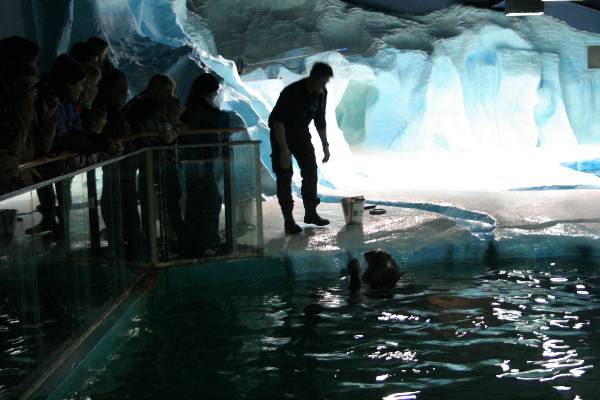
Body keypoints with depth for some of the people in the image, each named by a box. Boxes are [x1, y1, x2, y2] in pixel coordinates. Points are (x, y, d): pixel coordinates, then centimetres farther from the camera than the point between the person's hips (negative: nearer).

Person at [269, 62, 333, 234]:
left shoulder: (322, 93, -8)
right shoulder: (292, 92, -30)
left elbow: (320, 120, 5)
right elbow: (278, 121, -30)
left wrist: (325, 145, 4)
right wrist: (284, 150, -33)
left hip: (301, 133, 7)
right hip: (281, 134, -6)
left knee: (310, 171, 4)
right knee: (284, 175, -9)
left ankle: (310, 212, 16)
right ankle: (288, 219, -6)